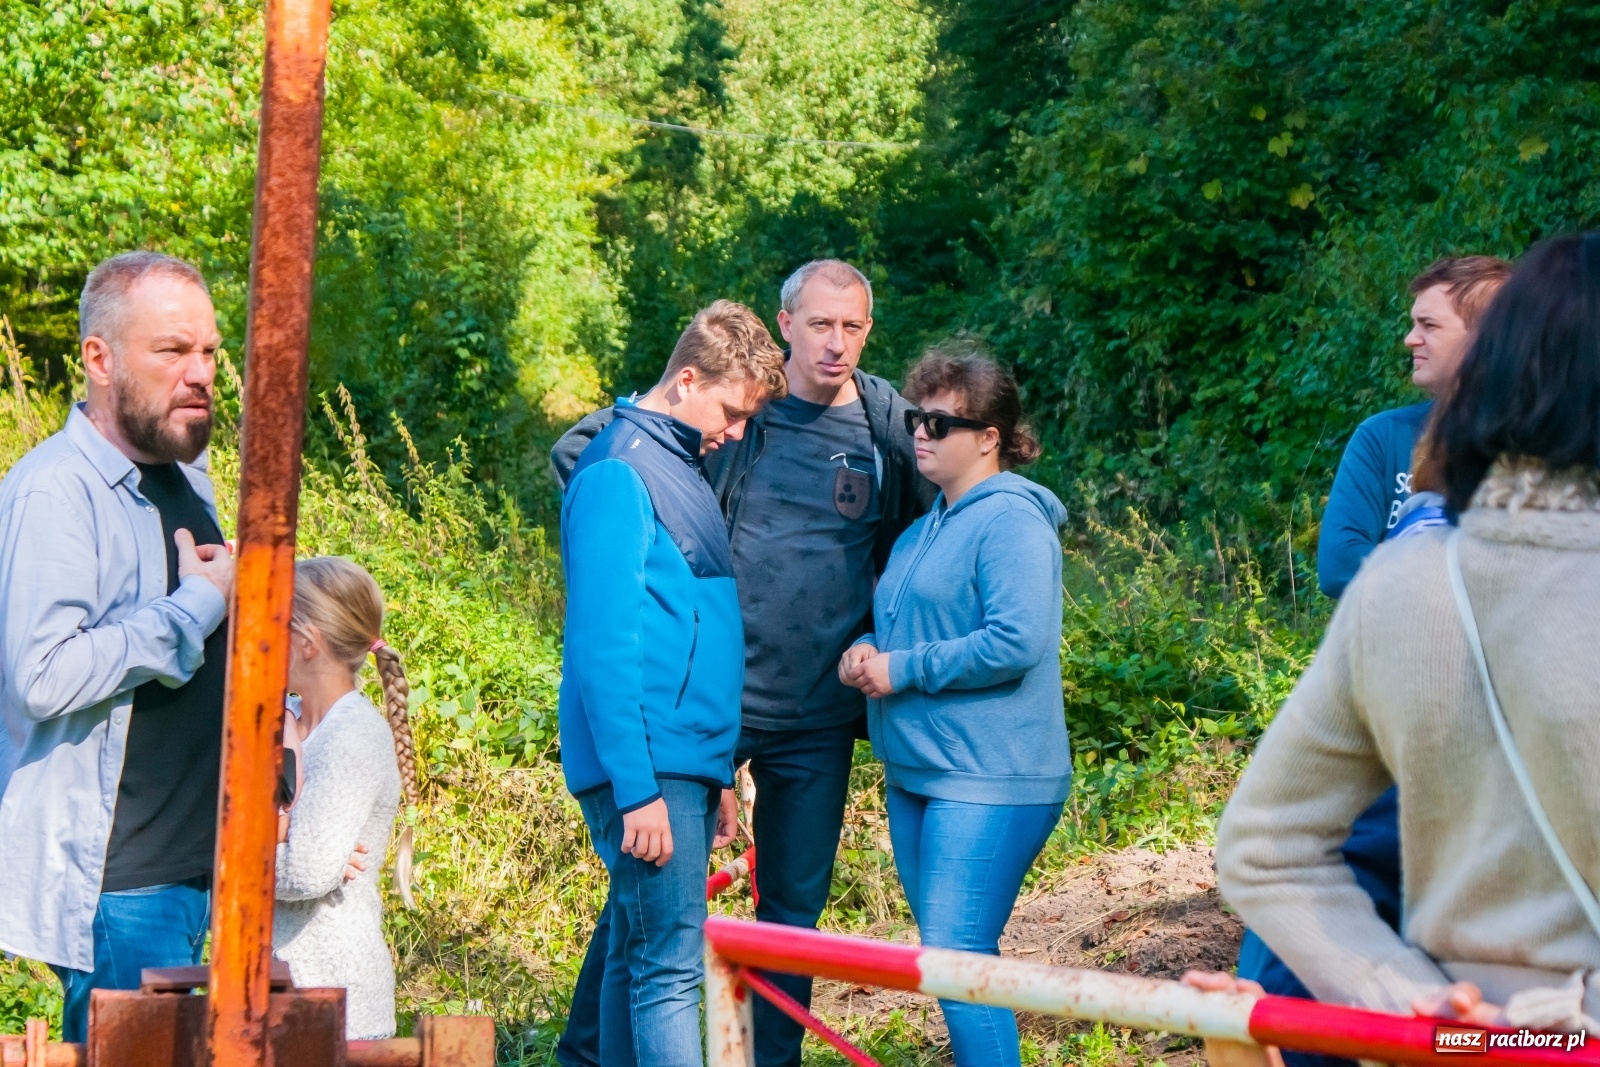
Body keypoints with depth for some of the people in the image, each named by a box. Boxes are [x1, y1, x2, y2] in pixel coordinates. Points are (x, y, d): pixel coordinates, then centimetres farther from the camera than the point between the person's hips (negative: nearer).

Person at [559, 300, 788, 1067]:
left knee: (635, 956, 12)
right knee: (670, 966, -10)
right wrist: (637, 789, -21)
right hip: (647, 769, -9)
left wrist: (719, 777, 20)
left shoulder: (682, 469, 16)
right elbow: (603, 644, -18)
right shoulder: (619, 475, -12)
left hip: (685, 760, 9)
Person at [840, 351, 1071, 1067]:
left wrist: (901, 669, -16)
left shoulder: (1011, 521, -12)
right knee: (945, 955, 14)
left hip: (987, 778, -10)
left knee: (957, 958, -13)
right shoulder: (920, 532, 17)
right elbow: (895, 629, 28)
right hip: (915, 769, 10)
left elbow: (1016, 643, -23)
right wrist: (862, 655, 3)